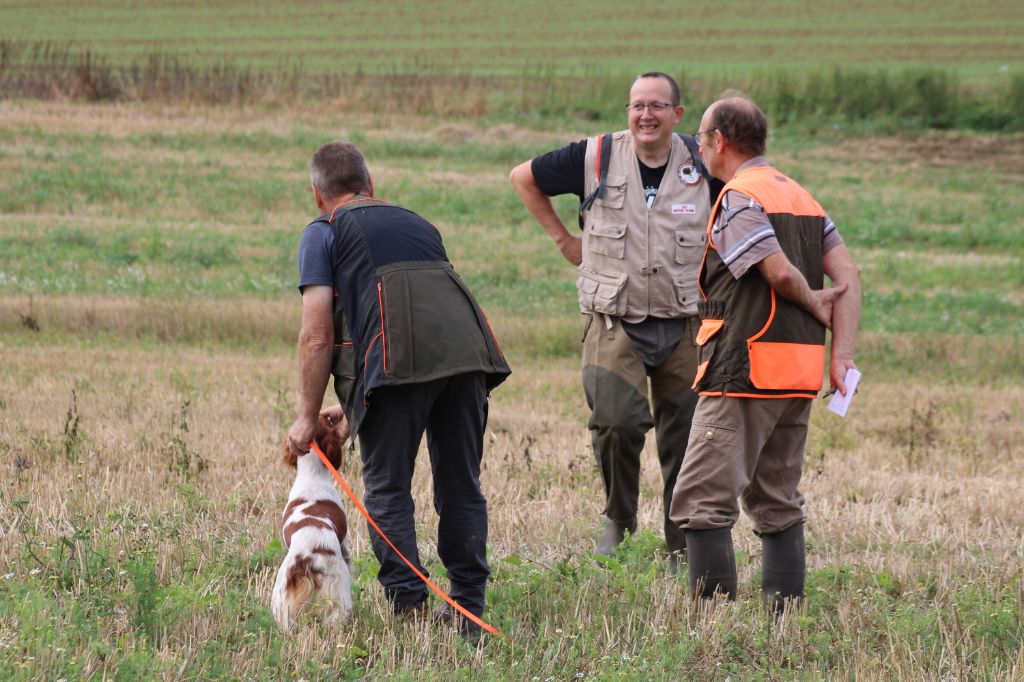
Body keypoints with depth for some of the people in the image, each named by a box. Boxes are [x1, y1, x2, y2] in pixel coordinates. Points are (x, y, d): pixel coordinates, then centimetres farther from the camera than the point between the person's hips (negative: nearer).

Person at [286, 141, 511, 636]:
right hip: (468, 348, 5)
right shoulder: (415, 223, 35)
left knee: (388, 489, 5)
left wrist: (308, 416, 16)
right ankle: (468, 613, 12)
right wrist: (356, 407, 44)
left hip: (400, 359, -5)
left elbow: (317, 336, 7)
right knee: (461, 487, 12)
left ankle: (410, 608, -4)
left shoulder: (323, 232, 17)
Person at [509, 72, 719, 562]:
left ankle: (684, 546, 15)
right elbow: (523, 177, 10)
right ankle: (619, 519, 5)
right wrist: (562, 237, 7)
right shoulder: (595, 158, -4)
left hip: (682, 325, 2)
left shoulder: (701, 166, 1)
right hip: (614, 323, -2)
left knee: (684, 439, 3)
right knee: (617, 421, -19)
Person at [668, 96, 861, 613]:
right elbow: (847, 273, 9)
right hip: (798, 375, 9)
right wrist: (841, 353, 3)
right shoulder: (800, 196, 17)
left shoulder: (739, 198, -9)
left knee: (703, 501, -8)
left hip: (745, 371, -9)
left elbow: (780, 272, -20)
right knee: (777, 502, 14)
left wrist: (811, 301, 0)